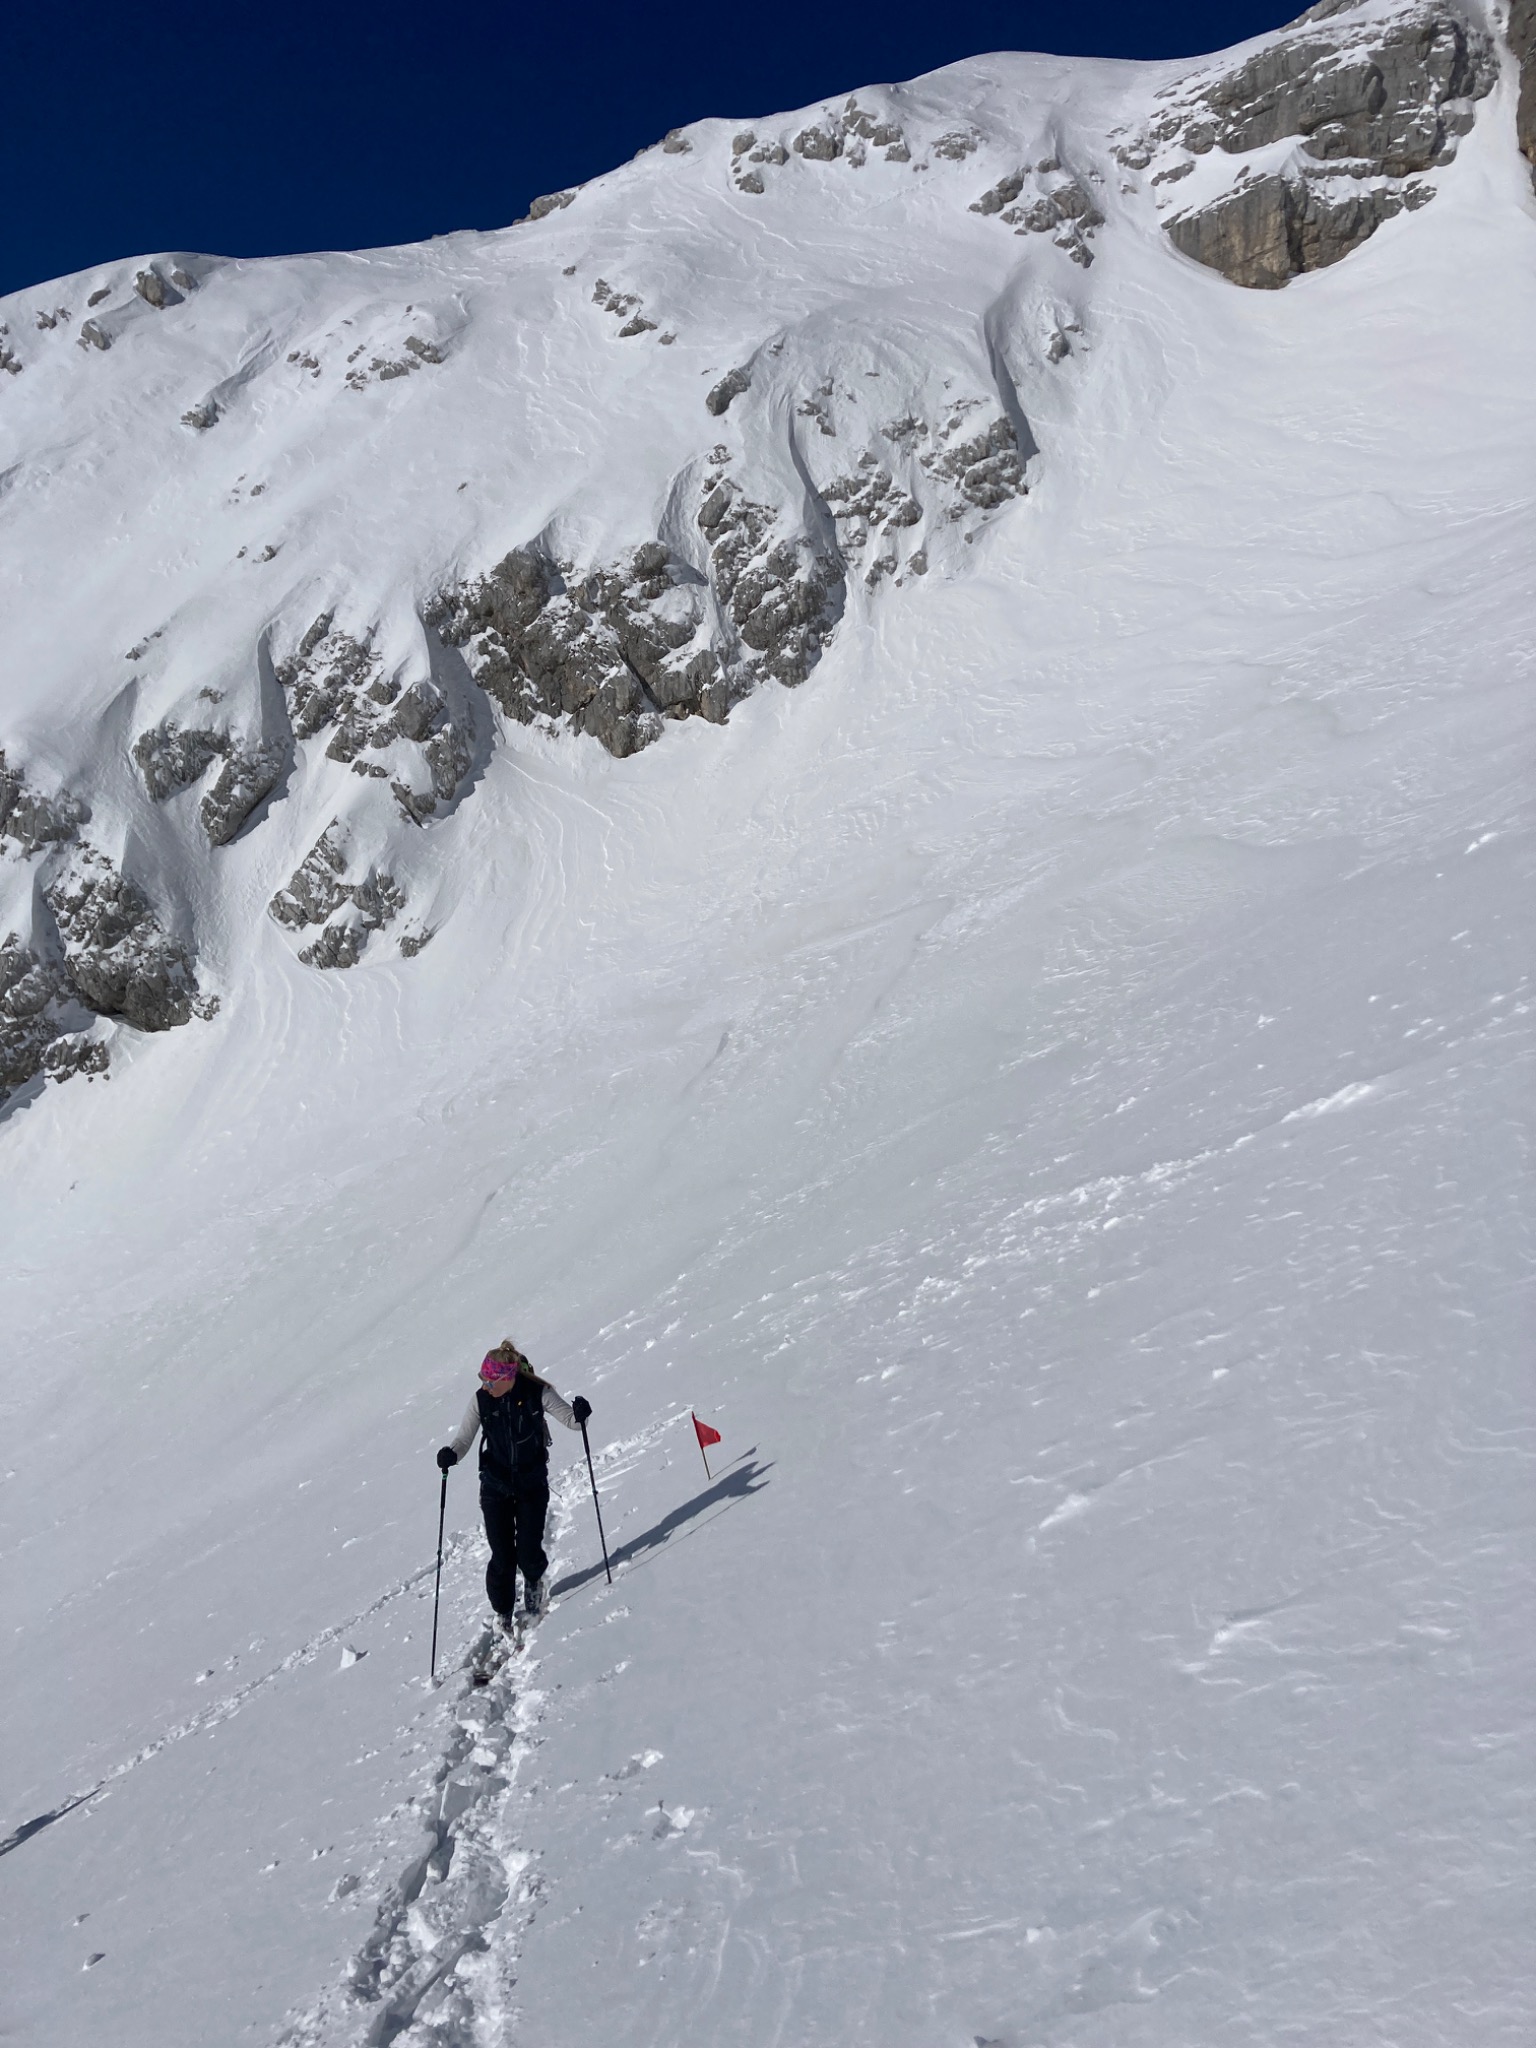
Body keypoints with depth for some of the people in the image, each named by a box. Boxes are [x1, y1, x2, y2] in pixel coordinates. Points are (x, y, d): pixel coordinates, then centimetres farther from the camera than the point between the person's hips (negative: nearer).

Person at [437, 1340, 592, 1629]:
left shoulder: (537, 1392, -13)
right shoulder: (481, 1399, -9)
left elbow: (569, 1419, -7)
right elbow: (464, 1438, -4)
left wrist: (579, 1414, -30)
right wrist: (451, 1454, -25)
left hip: (532, 1483, -1)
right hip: (495, 1486, 1)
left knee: (528, 1551, -3)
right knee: (502, 1556, -1)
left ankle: (534, 1583, 33)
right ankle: (503, 1615, 21)